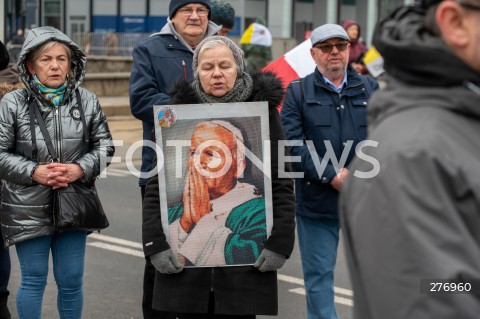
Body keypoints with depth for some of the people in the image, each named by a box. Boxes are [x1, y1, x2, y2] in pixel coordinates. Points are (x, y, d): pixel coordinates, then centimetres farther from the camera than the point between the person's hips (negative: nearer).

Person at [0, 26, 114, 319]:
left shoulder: (87, 101, 1)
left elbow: (104, 145, 6)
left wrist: (81, 169, -12)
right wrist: (34, 172, -16)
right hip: (28, 209, -2)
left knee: (72, 281, 9)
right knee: (34, 280, 6)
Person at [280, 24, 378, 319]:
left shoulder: (370, 88, 11)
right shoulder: (298, 92, 4)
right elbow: (293, 142, -7)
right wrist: (332, 176, -15)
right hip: (317, 201, -2)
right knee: (319, 273, 4)